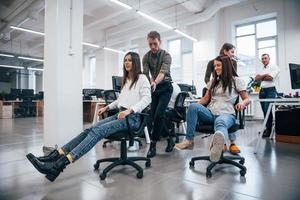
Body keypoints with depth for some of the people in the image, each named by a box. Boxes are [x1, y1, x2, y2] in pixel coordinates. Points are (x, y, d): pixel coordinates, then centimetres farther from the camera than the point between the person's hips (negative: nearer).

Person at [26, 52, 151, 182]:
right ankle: (56, 155, -21)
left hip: (133, 118, -7)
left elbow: (147, 99, -13)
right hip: (120, 115, 7)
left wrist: (129, 110, -26)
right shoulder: (125, 79, 23)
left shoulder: (142, 78, 0)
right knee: (90, 129, -15)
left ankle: (60, 164, -36)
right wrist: (107, 107, 16)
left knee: (97, 131, -27)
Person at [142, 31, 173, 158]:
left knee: (158, 114, -16)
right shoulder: (146, 57, 1)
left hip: (165, 87, -4)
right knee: (153, 116, 2)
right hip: (153, 88, 5)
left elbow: (163, 72, -29)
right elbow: (145, 73, -9)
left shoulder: (166, 55, -12)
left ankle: (153, 144, -7)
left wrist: (155, 82, -49)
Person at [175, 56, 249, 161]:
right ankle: (189, 140, -27)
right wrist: (196, 104, 1)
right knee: (193, 106, -28)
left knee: (220, 122, -43)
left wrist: (242, 103, -17)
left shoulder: (236, 80, 10)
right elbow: (206, 98, 22)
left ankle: (219, 143, -79)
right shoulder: (213, 81, 24)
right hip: (210, 113, 5)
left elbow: (246, 99, 8)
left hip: (226, 114, -4)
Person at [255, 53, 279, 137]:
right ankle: (267, 128, 15)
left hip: (270, 90, -6)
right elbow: (256, 78, 7)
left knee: (268, 110, -13)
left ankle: (269, 130, -6)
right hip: (262, 91, 7)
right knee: (265, 111, 7)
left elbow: (270, 77, -12)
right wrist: (265, 75, -7)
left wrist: (261, 77, 3)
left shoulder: (274, 67, 1)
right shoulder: (261, 69, 21)